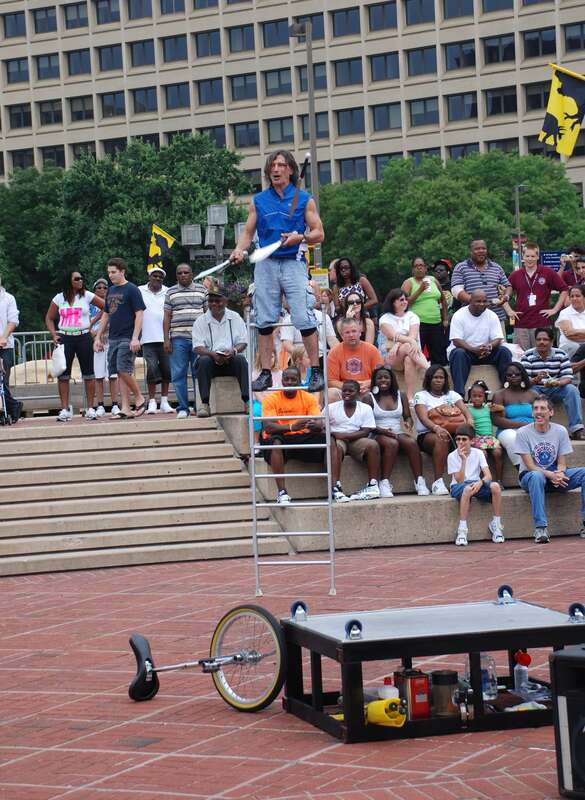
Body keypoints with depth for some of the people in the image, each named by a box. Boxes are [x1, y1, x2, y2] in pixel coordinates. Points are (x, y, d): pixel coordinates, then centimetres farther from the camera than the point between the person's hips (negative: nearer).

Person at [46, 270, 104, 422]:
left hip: (83, 337, -1)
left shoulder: (87, 296, 1)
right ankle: (65, 410, 3)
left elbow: (106, 307, 4)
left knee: (88, 374, 1)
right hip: (64, 338, 1)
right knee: (63, 374, -1)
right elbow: (49, 318, 13)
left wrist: (93, 322, 1)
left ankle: (90, 409, 7)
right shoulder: (59, 298, 6)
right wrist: (54, 335, 0)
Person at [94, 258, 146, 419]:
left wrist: (135, 338, -18)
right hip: (113, 338, 7)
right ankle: (125, 409, 4)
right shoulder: (110, 291, 16)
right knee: (119, 373, 3)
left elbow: (139, 314, -11)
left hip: (127, 339, -7)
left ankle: (139, 398, 5)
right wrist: (98, 337, 19)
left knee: (124, 370, -15)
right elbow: (106, 315, 23)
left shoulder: (131, 290, -6)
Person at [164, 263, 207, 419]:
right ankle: (182, 408, 2)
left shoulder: (202, 290, 10)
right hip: (178, 338, 0)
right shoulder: (171, 292, 10)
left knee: (199, 373, 0)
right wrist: (166, 339, 1)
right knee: (178, 374, -2)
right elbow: (167, 317, 9)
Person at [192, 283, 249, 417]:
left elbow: (243, 342, 6)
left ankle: (246, 401, -35)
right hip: (212, 360, -1)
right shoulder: (201, 321, 7)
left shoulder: (235, 318, 11)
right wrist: (213, 354, -23)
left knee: (241, 359, -31)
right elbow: (198, 347, -3)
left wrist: (233, 351, -17)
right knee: (204, 361, -33)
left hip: (231, 360, 1)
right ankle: (205, 404, -35)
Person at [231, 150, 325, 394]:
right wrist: (240, 249, -7)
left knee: (304, 319, -11)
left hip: (293, 263, -3)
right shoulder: (258, 200, 13)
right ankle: (265, 373, 8)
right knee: (264, 322, 2)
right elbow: (248, 231, 13)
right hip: (265, 264, 3)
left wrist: (300, 238, -15)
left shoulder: (304, 199, 6)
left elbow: (319, 234, 5)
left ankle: (316, 372, -7)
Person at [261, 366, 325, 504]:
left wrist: (314, 425, -33)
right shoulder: (271, 399, -4)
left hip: (303, 438, 3)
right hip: (280, 439, -3)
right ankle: (282, 493, -38)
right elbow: (268, 427, -16)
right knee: (276, 442, -37)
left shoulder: (309, 398, 5)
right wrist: (291, 427, -33)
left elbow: (320, 424, -6)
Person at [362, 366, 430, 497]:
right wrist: (382, 431, -20)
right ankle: (385, 483, -37)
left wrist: (408, 423, -11)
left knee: (411, 442, -31)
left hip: (398, 434, 3)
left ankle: (419, 481, -33)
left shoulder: (401, 396, 16)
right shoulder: (369, 398, 5)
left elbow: (407, 416, 14)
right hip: (379, 435, -3)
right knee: (392, 443, -37)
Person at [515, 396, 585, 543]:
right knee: (536, 476, -40)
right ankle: (540, 528, -43)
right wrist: (550, 475, -29)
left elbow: (562, 463, 1)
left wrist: (560, 473, -24)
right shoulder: (523, 433, -8)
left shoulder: (560, 431, 2)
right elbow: (530, 466, -12)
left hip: (555, 476, 3)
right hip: (529, 476, -3)